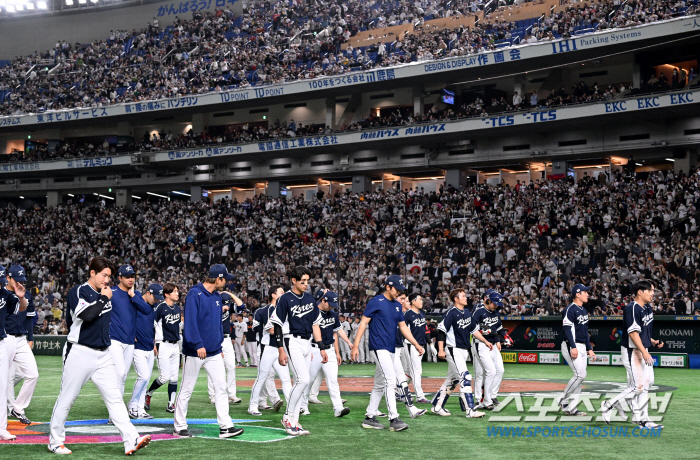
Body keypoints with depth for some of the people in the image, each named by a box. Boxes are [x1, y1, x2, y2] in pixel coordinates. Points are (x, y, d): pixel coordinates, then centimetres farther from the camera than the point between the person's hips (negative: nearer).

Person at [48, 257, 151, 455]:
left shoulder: (105, 294, 14)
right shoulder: (78, 292, -7)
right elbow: (85, 314, -24)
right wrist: (103, 299, -14)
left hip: (103, 354, 6)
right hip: (80, 353, -6)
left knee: (115, 397, -3)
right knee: (66, 399, 4)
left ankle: (131, 440, -9)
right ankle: (55, 441, 17)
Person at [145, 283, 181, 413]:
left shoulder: (177, 308, 11)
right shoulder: (161, 307, -12)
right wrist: (153, 344, -14)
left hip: (175, 345, 7)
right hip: (164, 345, -7)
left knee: (174, 377, 5)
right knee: (165, 376, -9)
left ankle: (171, 405, 8)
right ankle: (147, 394, 14)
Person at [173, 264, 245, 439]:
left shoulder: (217, 296, 13)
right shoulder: (195, 294, -12)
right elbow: (190, 321, -20)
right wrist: (198, 345, -26)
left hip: (214, 352, 7)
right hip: (195, 352, -7)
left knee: (221, 388, 0)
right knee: (187, 390, 3)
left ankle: (225, 426, -1)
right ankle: (180, 427, 13)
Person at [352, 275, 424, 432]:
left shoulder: (397, 305, 15)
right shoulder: (376, 301, -7)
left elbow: (403, 326, 20)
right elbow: (364, 322, -8)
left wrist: (416, 344, 11)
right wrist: (356, 345, -15)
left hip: (390, 349, 9)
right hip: (378, 347, -8)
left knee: (380, 384, 12)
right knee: (390, 380, -17)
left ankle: (370, 417, 19)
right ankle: (394, 419, -19)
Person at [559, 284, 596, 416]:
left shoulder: (583, 311, 18)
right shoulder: (570, 309, -12)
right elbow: (567, 329, -19)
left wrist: (589, 348, 19)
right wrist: (573, 347, -26)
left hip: (581, 347, 9)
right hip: (572, 347, -9)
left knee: (580, 377, 6)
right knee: (580, 375, -15)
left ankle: (571, 408, 9)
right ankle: (563, 401, -3)